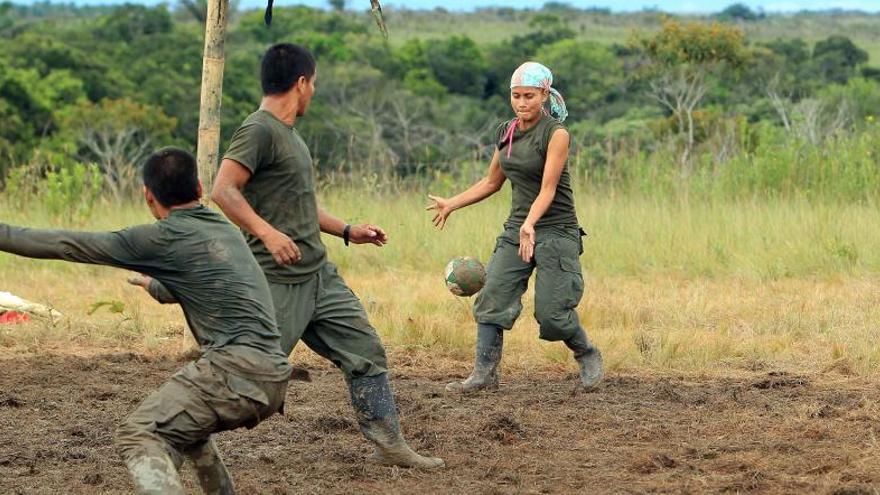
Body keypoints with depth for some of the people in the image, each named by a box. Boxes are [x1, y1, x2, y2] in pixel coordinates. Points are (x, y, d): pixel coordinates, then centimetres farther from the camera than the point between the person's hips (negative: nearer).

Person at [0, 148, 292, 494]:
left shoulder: (162, 239, -2)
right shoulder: (226, 230, 21)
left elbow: (68, 246, 1)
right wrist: (154, 285, 62)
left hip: (236, 370, -8)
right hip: (274, 380, 8)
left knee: (138, 437, -12)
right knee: (180, 425, 30)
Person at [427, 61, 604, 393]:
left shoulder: (555, 133, -13)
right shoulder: (505, 133, 7)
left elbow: (548, 188, -22)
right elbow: (492, 182, 20)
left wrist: (530, 224, -37)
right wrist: (452, 204, 14)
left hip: (556, 231, -6)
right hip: (516, 229, 6)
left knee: (551, 314, -9)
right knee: (492, 297, -8)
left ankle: (588, 356, 18)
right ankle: (485, 373, -5)